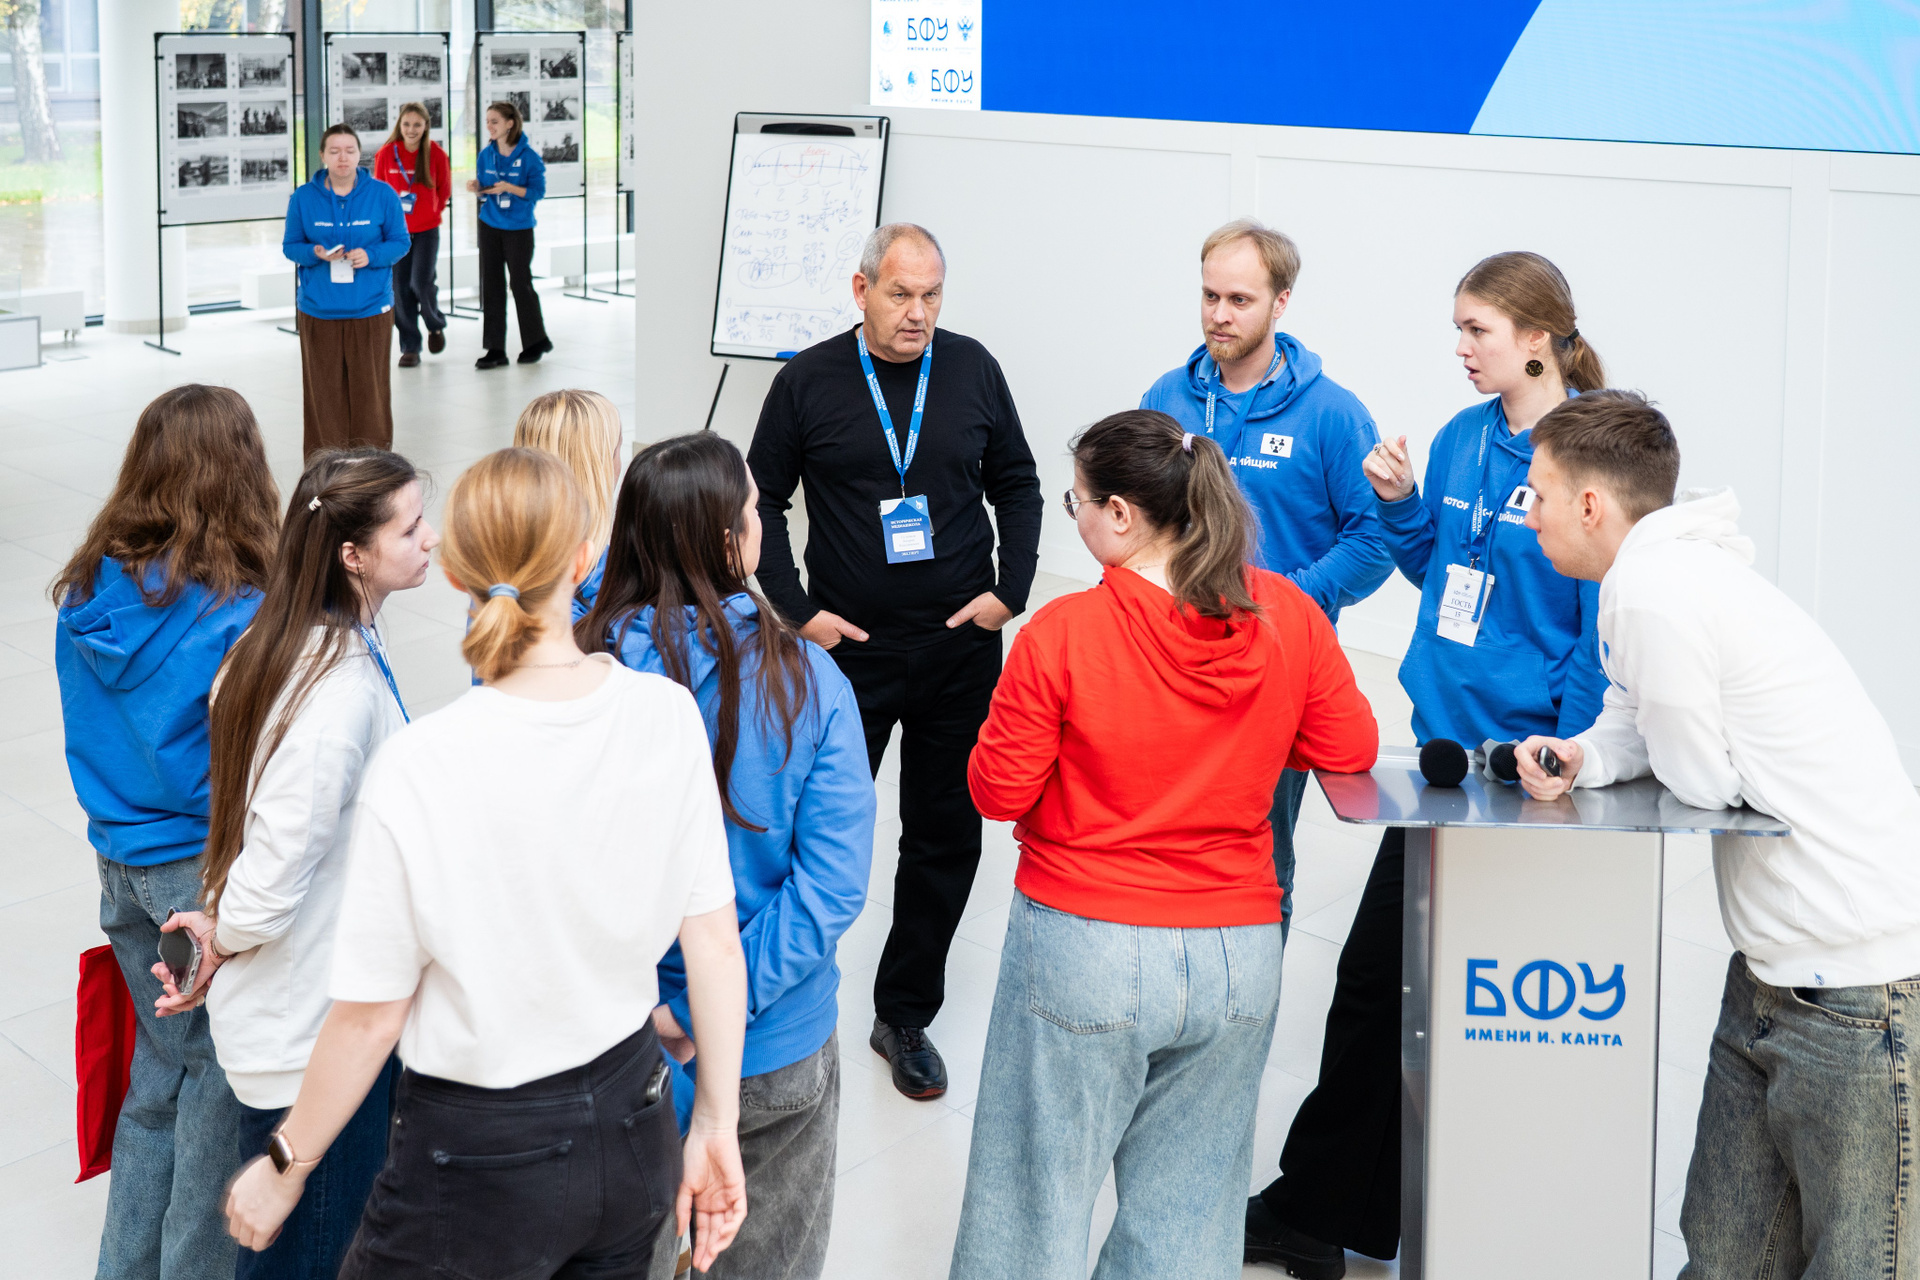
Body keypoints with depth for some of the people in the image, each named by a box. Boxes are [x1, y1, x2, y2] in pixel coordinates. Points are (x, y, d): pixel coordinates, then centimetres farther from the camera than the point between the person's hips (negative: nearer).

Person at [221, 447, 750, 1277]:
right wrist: (717, 1125, 9)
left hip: (481, 1159, -5)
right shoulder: (666, 716, -11)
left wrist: (283, 1169, 1)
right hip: (633, 1127, 5)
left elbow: (369, 1018, -14)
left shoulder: (418, 771, -23)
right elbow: (715, 942, -4)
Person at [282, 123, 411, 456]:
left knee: (369, 391, 1)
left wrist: (371, 255, -16)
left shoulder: (382, 195, 1)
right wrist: (316, 253, -15)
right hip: (319, 312, 1)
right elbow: (290, 246, 7)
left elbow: (401, 242, 4)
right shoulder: (303, 198, 3)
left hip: (370, 310, -1)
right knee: (324, 393, 2)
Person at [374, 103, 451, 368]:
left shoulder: (436, 154, -6)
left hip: (427, 229, -1)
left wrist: (432, 212, 7)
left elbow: (444, 190, 8)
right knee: (400, 288, 1)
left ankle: (436, 326, 20)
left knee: (421, 282, -11)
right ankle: (410, 347, 12)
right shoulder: (386, 153, -4)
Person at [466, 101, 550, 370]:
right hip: (490, 226, 4)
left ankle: (536, 341, 23)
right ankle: (495, 349, 7)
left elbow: (538, 191, -10)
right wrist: (476, 188, -12)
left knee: (521, 284, 4)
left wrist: (510, 188, -24)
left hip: (519, 228, -4)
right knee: (491, 286, 3)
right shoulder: (486, 155, 4)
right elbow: (484, 193, 11)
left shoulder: (528, 156, -10)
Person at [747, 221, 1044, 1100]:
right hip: (847, 646, -2)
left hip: (960, 645, 2)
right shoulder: (808, 382, -4)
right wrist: (796, 610, -5)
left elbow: (1016, 483, 12)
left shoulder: (972, 370, 2)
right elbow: (762, 501, 3)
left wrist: (1010, 590, 0)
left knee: (947, 835, 8)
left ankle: (905, 1017, 22)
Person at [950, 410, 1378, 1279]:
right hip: (1238, 958, 4)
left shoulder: (1063, 634, -15)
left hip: (1084, 950, -3)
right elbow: (1350, 749, 4)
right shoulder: (1290, 615, -5)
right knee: (1190, 1208, 15)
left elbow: (997, 791, -9)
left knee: (1037, 1202, 11)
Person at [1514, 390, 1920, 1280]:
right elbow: (1632, 732, 20)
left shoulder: (1653, 591, -19)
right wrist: (1578, 759, -3)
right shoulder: (1660, 572, 12)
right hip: (1774, 966, 10)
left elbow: (1699, 780, -14)